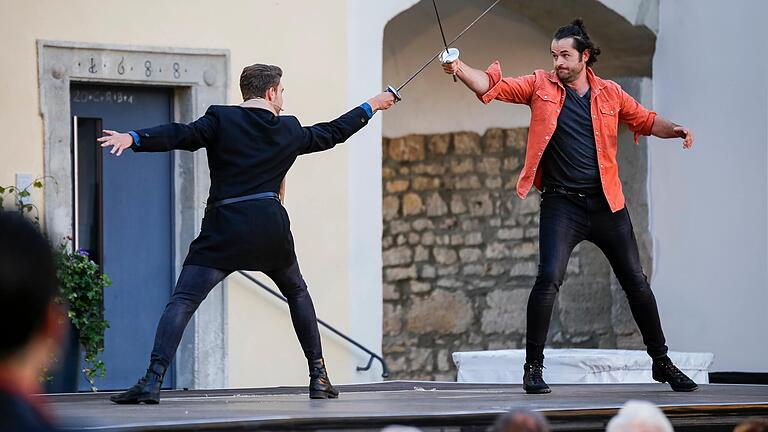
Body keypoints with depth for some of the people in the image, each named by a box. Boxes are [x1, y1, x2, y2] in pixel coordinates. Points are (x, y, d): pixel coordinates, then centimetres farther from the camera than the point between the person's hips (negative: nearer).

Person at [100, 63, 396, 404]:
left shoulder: (222, 120, 3)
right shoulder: (289, 130, 13)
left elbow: (180, 136, -12)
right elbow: (332, 133, 28)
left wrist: (133, 139, -22)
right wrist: (371, 107, 43)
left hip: (224, 229, -3)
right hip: (271, 227, 3)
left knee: (182, 302, -7)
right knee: (297, 293, 28)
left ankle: (153, 381, -24)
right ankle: (319, 377, 25)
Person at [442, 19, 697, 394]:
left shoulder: (609, 93, 7)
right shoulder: (541, 86, 2)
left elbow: (645, 120, 17)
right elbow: (492, 87, -6)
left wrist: (675, 130, -2)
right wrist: (460, 69, -24)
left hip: (607, 204, 2)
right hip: (562, 205, -2)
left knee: (636, 282, 8)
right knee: (549, 279, -18)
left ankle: (662, 363, 22)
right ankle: (533, 367, -7)